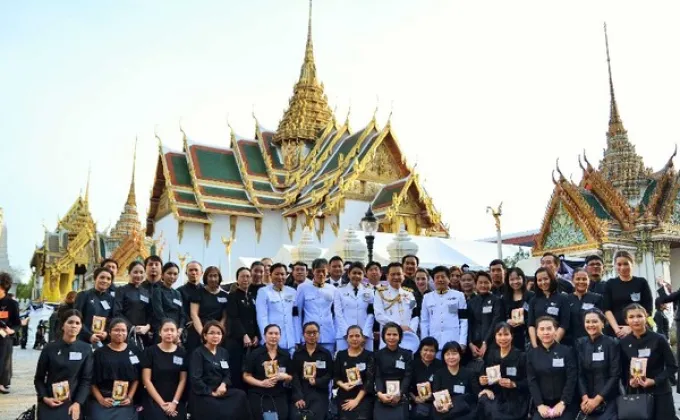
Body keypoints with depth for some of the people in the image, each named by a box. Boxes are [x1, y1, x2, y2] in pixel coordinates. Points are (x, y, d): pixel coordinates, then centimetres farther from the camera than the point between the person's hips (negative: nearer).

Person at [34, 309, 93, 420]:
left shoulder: (86, 349, -1)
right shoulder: (50, 348, -2)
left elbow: (87, 379, -2)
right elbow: (39, 378, 5)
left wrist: (77, 403, -12)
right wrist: (44, 398, -8)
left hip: (73, 403, 0)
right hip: (50, 403, 0)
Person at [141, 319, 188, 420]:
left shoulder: (182, 353, 4)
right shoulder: (150, 351, -1)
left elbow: (182, 380, 4)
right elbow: (146, 380, -4)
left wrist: (174, 402, -7)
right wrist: (161, 403, -9)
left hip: (176, 401, 2)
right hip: (153, 401, -2)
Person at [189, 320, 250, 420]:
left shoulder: (223, 352, 15)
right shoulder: (198, 353, -2)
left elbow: (227, 374, 12)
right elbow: (195, 379, -10)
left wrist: (223, 384, -10)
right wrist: (210, 392, -12)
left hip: (220, 390, 6)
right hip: (203, 394, -6)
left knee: (241, 395, -23)